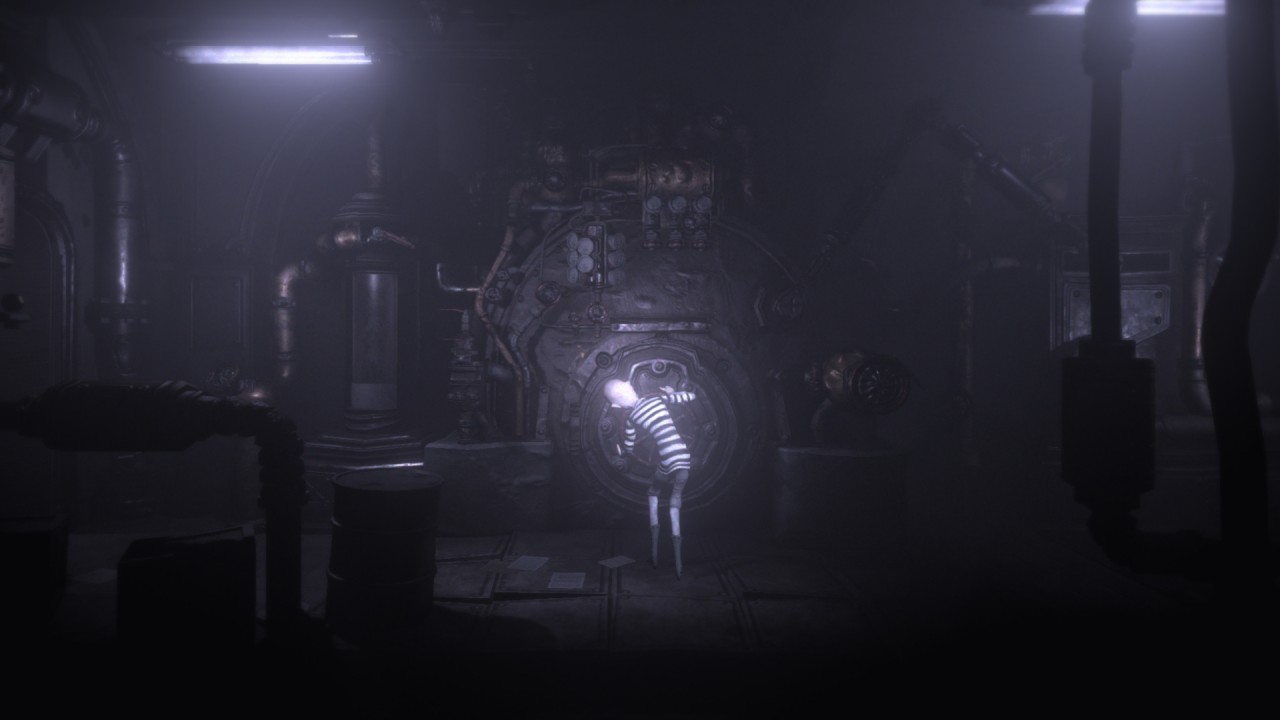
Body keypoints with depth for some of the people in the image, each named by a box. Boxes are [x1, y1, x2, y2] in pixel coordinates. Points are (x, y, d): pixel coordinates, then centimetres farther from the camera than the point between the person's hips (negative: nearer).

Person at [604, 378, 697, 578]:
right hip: (685, 459, 2)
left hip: (667, 464, -2)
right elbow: (692, 396, 12)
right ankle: (678, 563, 5)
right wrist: (672, 393, 30)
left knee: (653, 492, 28)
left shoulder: (632, 418, 2)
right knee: (675, 504, 14)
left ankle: (655, 552, 21)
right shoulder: (659, 399, 6)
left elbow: (628, 450, 11)